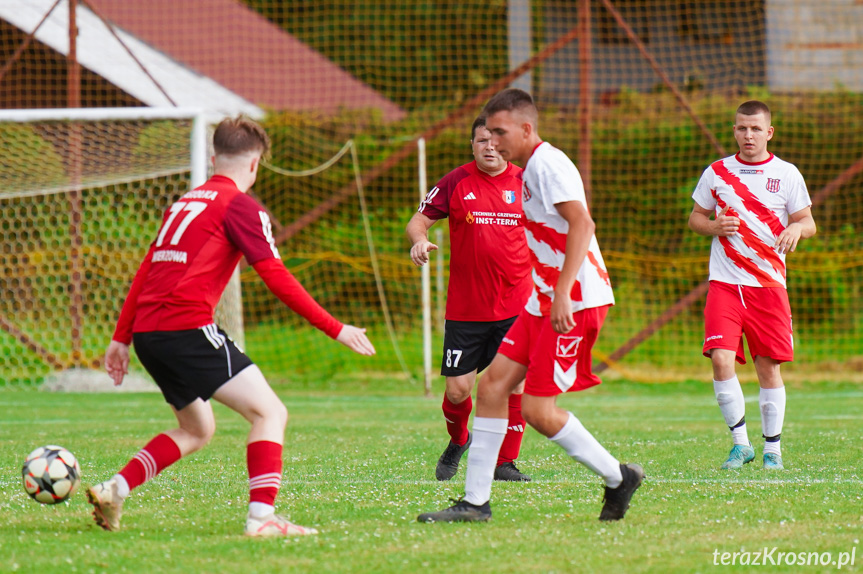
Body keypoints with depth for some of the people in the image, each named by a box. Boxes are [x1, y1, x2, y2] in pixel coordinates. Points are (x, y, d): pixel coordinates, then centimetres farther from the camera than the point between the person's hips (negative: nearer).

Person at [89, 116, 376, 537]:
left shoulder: (184, 203, 23)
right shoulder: (241, 206, -2)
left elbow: (146, 271, 25)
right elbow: (276, 278, -9)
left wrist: (122, 337, 29)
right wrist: (335, 329, -6)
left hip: (148, 332, 8)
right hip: (188, 329, -8)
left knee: (198, 429, 24)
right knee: (270, 412, -5)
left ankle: (113, 491, 13)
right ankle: (262, 517, -19)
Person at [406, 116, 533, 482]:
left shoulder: (525, 184, 4)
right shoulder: (456, 183, 0)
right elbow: (418, 220, 5)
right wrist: (419, 240, -18)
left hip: (516, 306, 1)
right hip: (465, 308, -1)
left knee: (515, 385, -7)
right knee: (457, 389, -2)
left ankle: (506, 462, 6)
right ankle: (458, 442, 29)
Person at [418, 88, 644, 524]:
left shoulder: (548, 164, -13)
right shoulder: (531, 170, 18)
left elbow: (581, 225, -24)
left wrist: (563, 292, -29)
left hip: (576, 302, -10)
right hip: (545, 301, 10)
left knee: (538, 410, -10)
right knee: (492, 385, 3)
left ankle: (618, 478, 7)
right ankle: (475, 501, 5)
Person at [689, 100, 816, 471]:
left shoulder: (786, 175, 4)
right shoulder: (716, 173, 7)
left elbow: (808, 222, 7)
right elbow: (695, 218, 15)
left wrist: (796, 229, -16)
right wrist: (714, 226, -7)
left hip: (769, 284, 0)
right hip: (724, 283, 0)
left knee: (768, 366, 2)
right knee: (721, 359, -14)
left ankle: (772, 448, 14)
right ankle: (740, 443, -4)